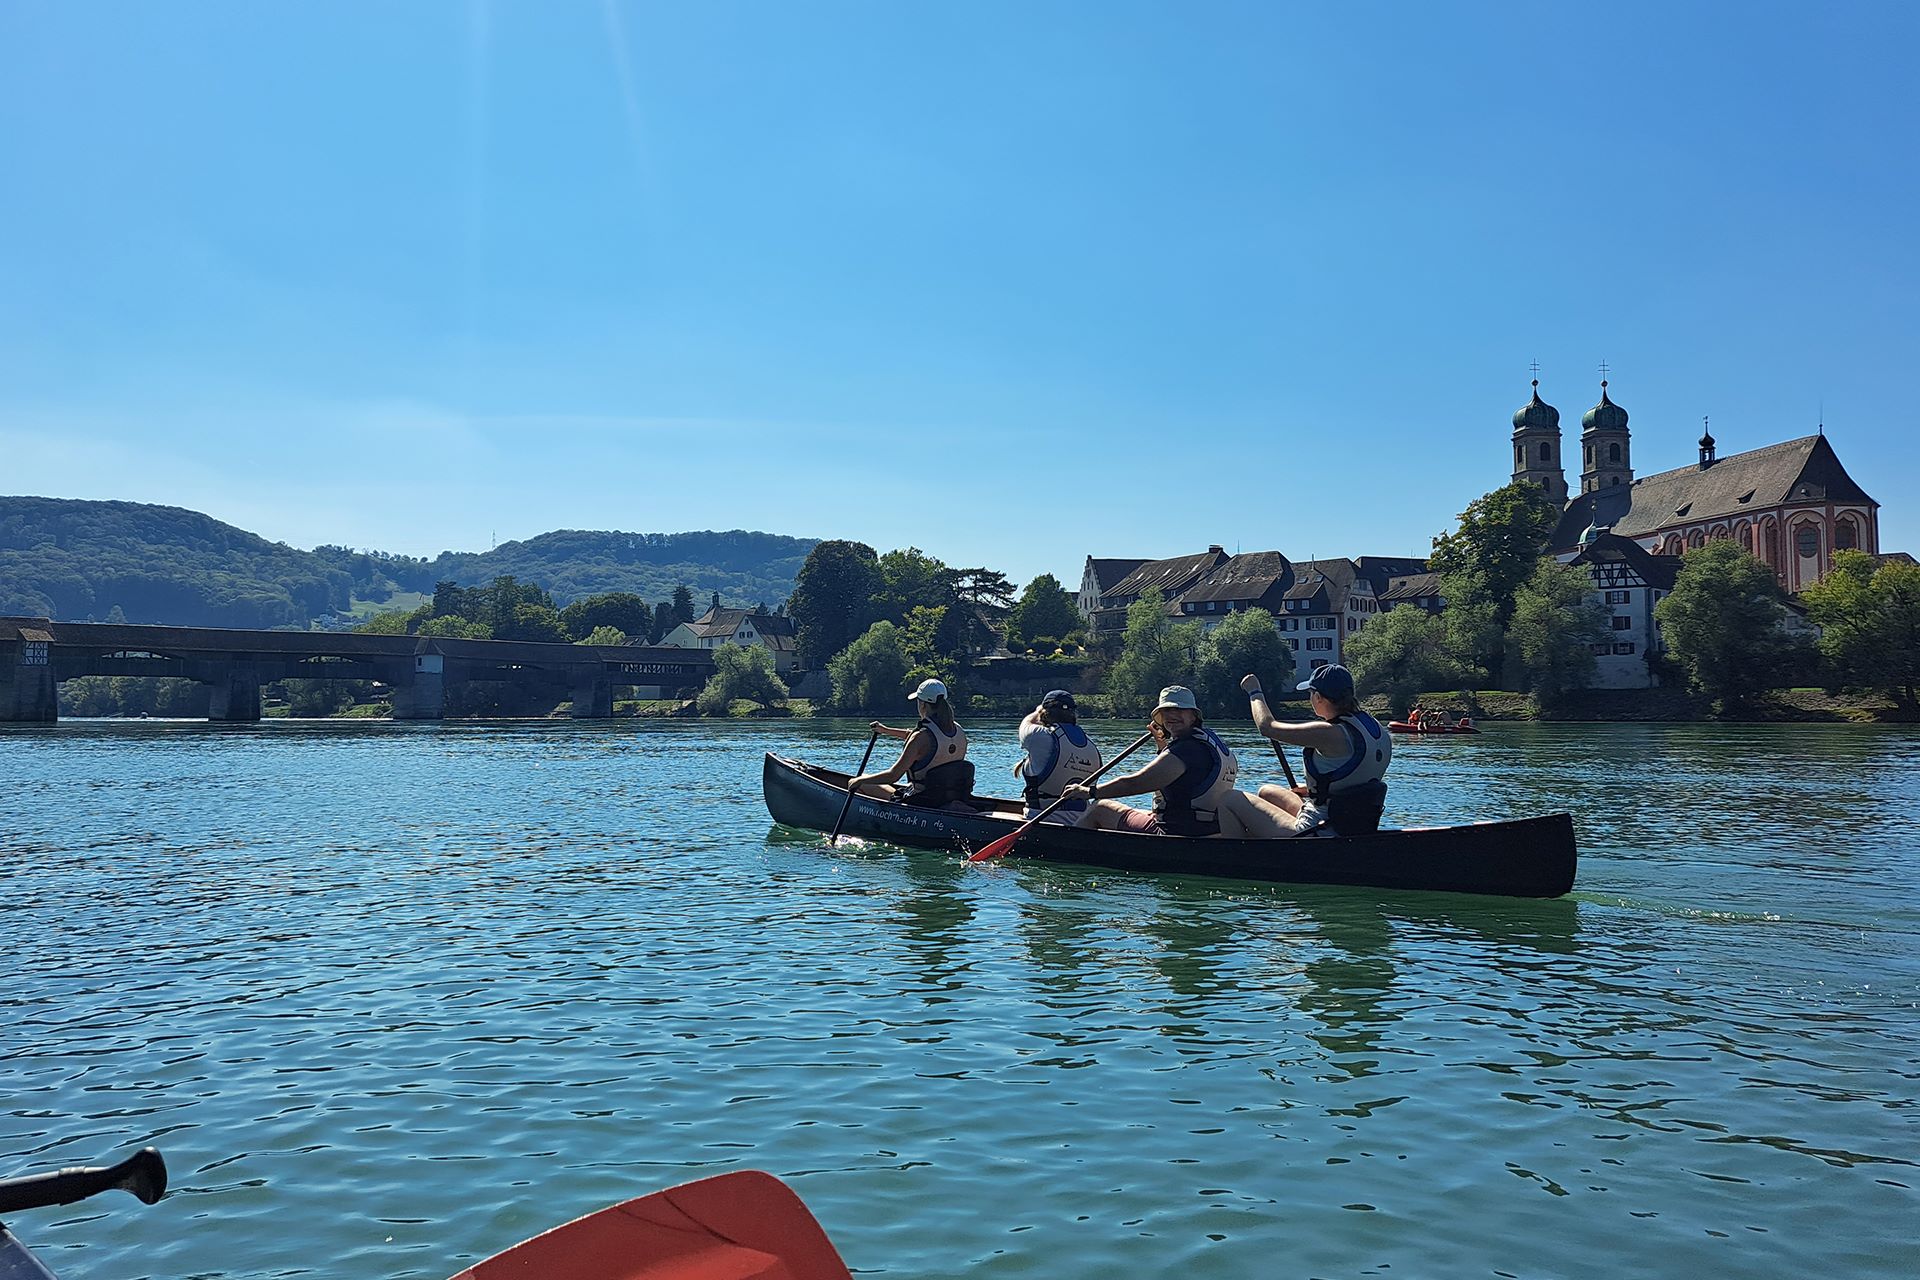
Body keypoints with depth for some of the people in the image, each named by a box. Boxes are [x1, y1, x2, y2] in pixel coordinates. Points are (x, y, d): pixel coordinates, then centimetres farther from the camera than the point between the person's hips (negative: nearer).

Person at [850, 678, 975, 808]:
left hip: (922, 803, -7)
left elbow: (894, 775, -22)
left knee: (859, 784, 11)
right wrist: (886, 730, 29)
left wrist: (860, 781, -7)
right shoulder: (959, 732, 0)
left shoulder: (923, 737, -23)